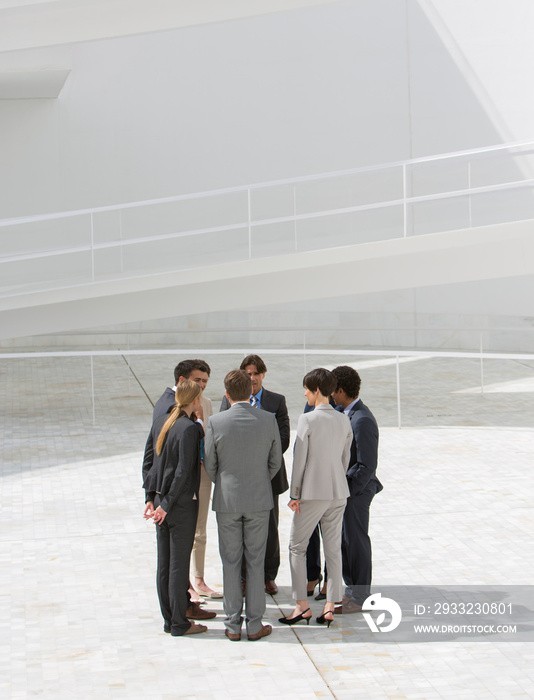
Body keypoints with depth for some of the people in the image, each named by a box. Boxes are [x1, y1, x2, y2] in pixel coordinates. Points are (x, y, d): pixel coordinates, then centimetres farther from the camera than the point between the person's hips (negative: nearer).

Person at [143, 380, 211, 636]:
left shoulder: (160, 422, 6)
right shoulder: (189, 428, -17)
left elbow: (153, 461, 9)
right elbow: (183, 471, -19)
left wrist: (152, 497, 12)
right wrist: (167, 504, -12)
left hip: (162, 501, 8)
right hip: (182, 502, -8)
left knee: (164, 563, 11)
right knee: (179, 563, -1)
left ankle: (169, 619, 19)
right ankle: (179, 624, 6)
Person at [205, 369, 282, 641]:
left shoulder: (216, 422, -11)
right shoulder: (268, 420, -7)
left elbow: (209, 465, -2)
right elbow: (275, 461, 3)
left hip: (227, 499, -1)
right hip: (259, 500, 1)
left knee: (230, 563, 8)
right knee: (255, 562, 8)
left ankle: (233, 625, 12)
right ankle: (254, 624, 11)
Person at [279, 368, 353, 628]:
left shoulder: (307, 420, -13)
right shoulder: (344, 420, 4)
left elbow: (300, 459, -10)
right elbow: (345, 457, 10)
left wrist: (295, 494, -3)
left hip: (313, 492, -5)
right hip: (338, 492, 5)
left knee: (297, 547, 7)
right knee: (333, 549, 8)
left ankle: (302, 605, 3)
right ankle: (329, 606, 9)